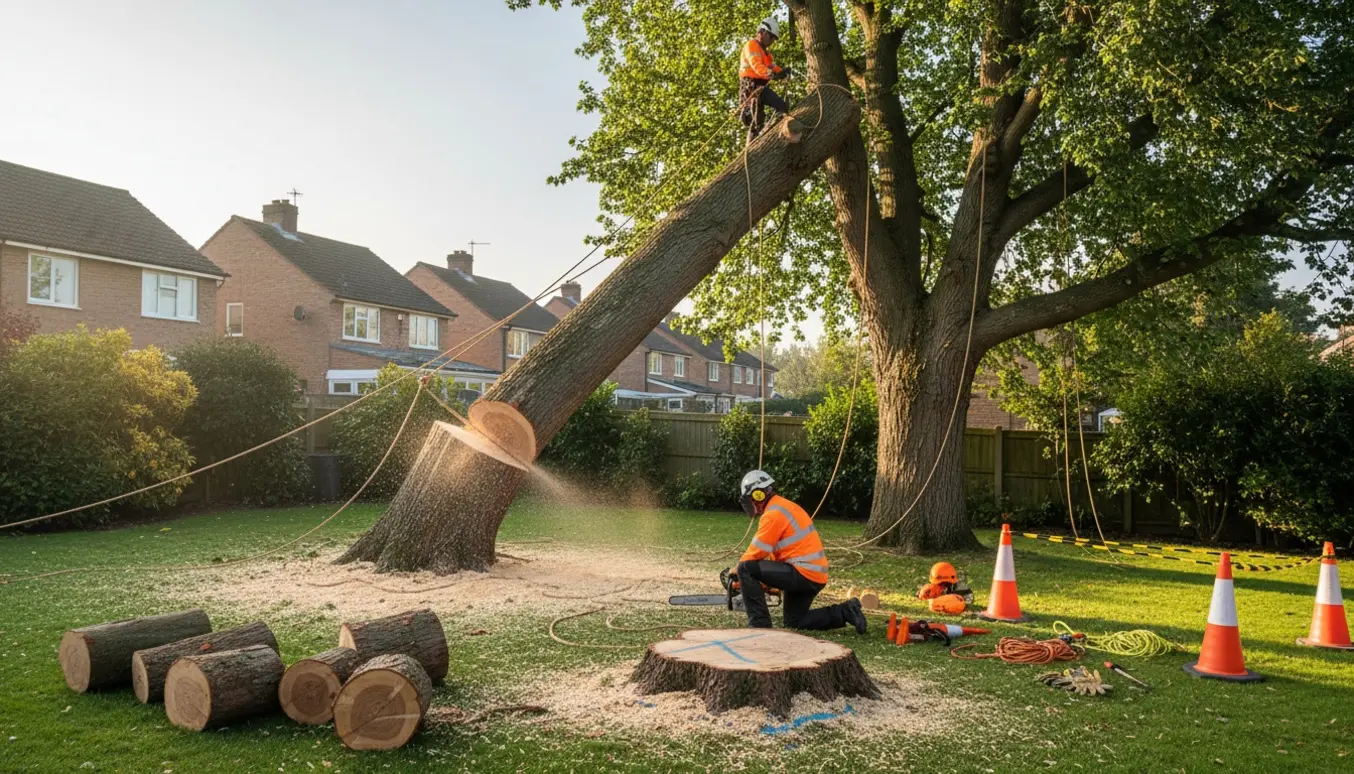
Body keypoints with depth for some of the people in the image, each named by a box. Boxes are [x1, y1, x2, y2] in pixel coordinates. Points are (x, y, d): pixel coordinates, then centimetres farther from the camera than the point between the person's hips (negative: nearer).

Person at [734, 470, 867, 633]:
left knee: (746, 568, -15)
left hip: (803, 573, -10)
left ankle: (760, 623, -11)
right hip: (814, 576, 10)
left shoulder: (773, 514, -15)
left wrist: (736, 572, 4)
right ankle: (845, 612, 16)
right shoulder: (784, 506, 16)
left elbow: (755, 553, -13)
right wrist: (768, 581, 21)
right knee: (794, 622, 23)